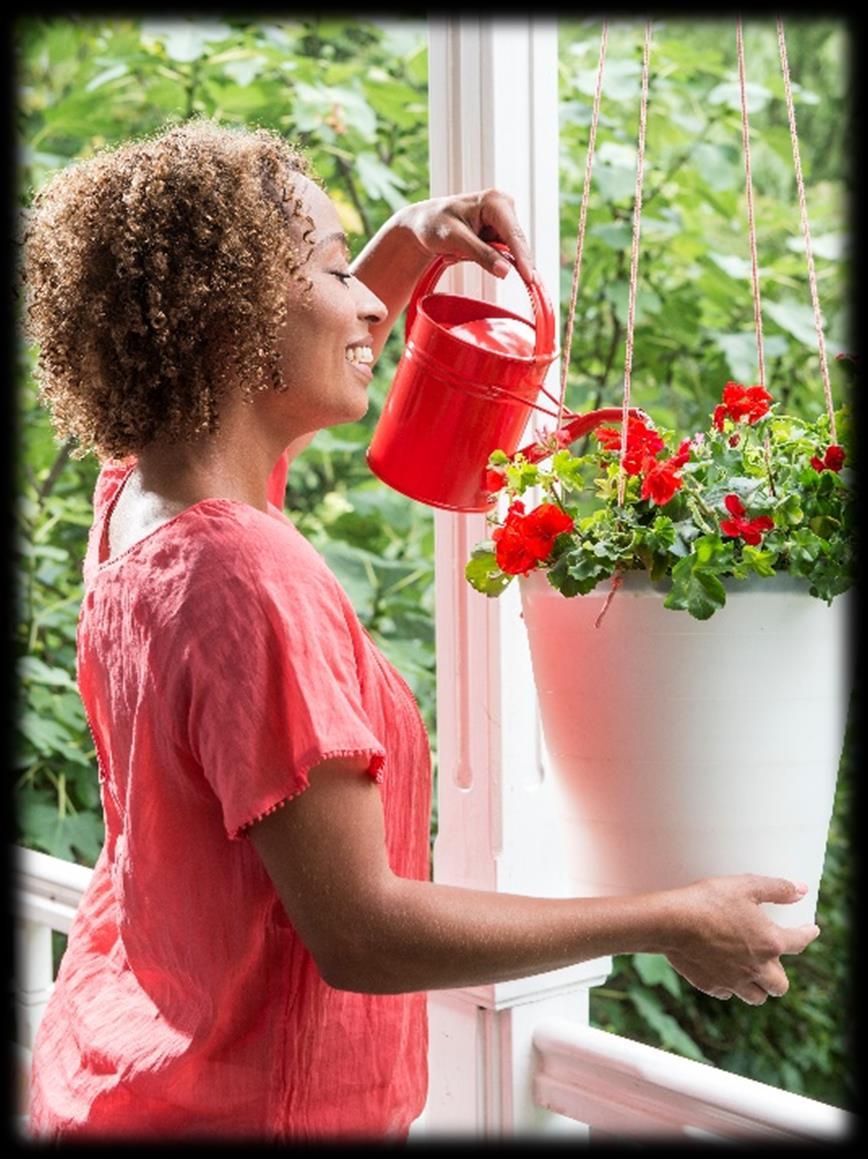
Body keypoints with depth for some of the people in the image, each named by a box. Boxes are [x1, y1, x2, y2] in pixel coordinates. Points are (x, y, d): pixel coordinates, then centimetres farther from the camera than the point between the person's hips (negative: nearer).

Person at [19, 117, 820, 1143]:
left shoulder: (136, 501, -3)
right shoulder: (244, 583, -30)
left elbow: (299, 369, 21)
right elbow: (358, 933, -28)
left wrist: (409, 241, 8)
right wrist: (676, 923, -23)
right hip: (240, 1107, -9)